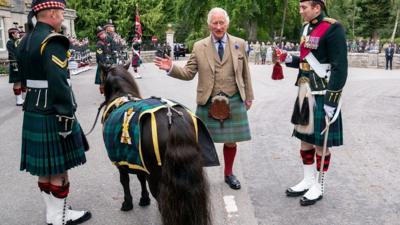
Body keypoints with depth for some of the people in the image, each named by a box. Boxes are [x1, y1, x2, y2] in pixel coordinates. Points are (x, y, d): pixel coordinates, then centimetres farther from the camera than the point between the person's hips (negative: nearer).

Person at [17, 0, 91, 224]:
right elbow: (59, 85, -24)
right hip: (52, 115, -9)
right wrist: (66, 117, -21)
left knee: (46, 167, 15)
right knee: (59, 167, 3)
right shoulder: (53, 42, -17)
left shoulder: (26, 41, 12)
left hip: (33, 112, 9)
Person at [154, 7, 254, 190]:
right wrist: (171, 68, -17)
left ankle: (228, 174, 32)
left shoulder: (239, 44, 6)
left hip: (234, 101, 2)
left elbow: (245, 72, 10)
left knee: (231, 141, 11)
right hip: (208, 102, -1)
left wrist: (248, 96, 11)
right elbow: (189, 73, 0)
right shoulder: (199, 47, 1)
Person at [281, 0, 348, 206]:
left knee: (321, 143, 4)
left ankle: (318, 187, 18)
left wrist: (332, 101, -19)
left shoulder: (333, 29, -13)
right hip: (305, 94, 8)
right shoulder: (306, 28, 12)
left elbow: (340, 68, -17)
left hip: (323, 96, -8)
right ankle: (308, 181, 29)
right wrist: (288, 59, 4)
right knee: (305, 139, 14)